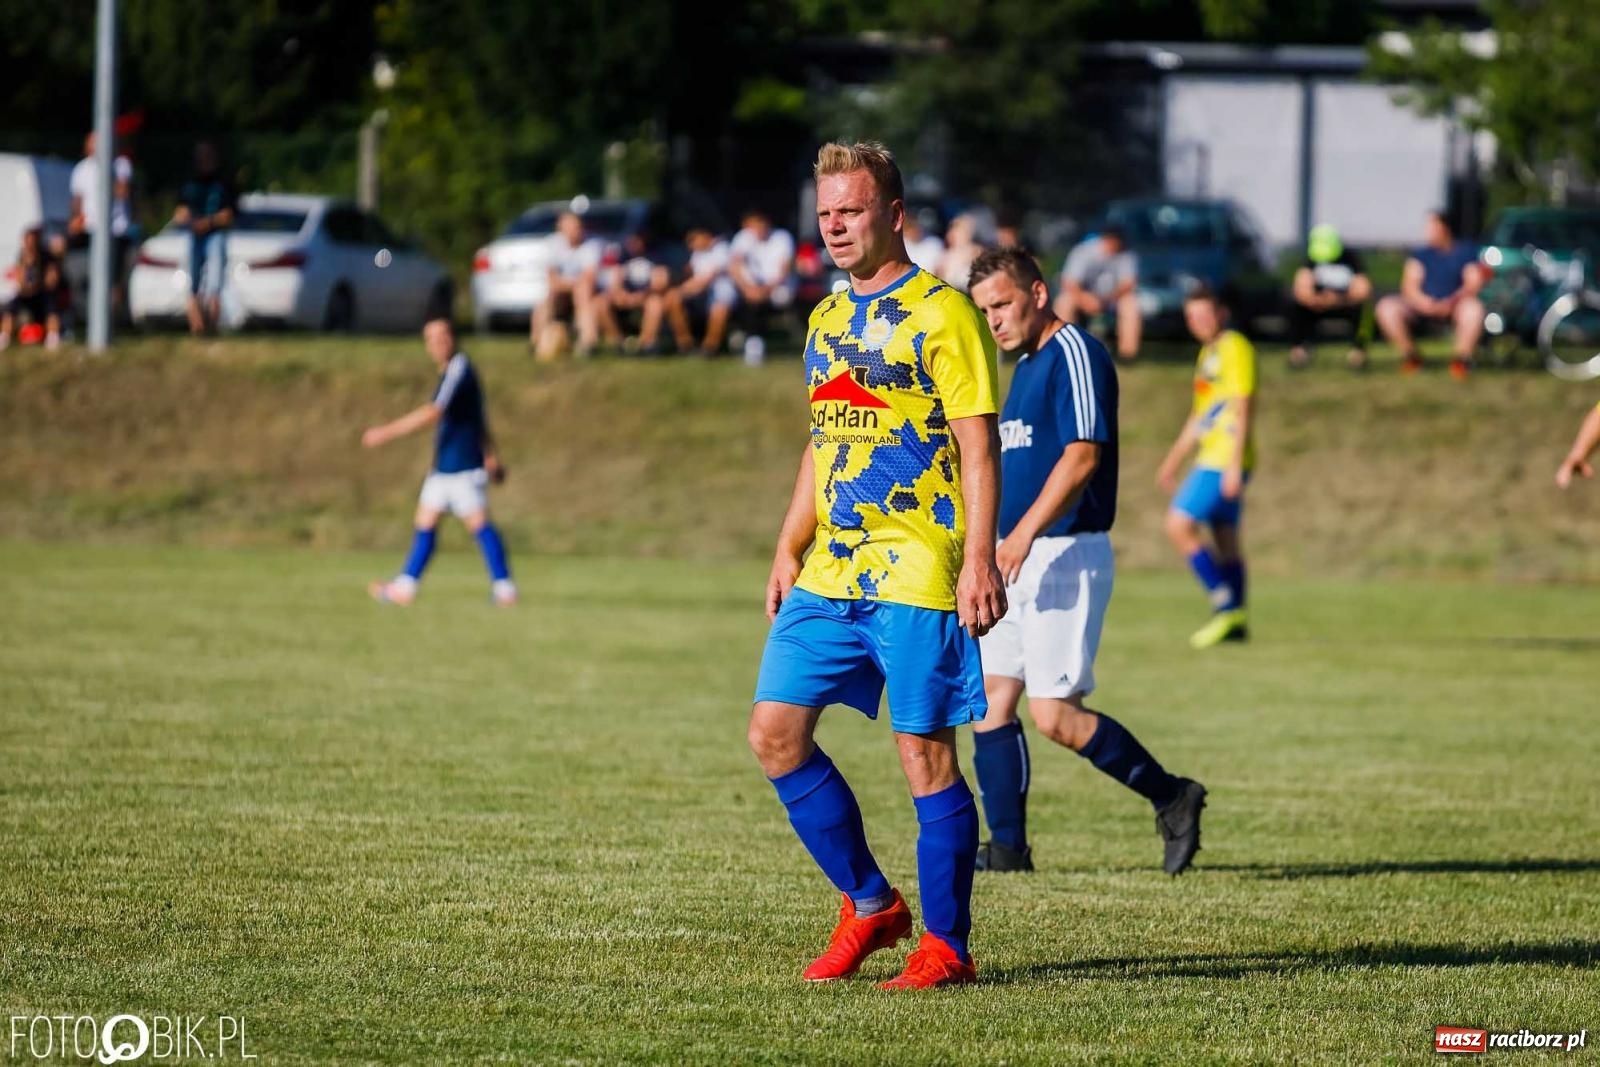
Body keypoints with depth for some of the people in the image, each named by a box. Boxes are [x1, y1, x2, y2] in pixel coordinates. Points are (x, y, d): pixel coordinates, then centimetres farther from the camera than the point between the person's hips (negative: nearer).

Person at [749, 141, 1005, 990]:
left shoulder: (940, 313, -7)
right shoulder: (828, 319, 16)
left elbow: (978, 448, -11)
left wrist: (980, 560, -18)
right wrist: (788, 553, 19)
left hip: (916, 573, -8)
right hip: (830, 572, 8)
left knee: (924, 752, -5)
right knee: (775, 733, 2)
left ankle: (946, 945, 5)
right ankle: (868, 904, 16)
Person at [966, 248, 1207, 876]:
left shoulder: (1073, 354, -12)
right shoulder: (1025, 366, 18)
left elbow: (1082, 454, -22)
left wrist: (1024, 533, -28)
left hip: (1066, 557, -10)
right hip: (1020, 562, 10)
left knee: (1055, 713, -12)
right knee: (989, 700, 4)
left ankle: (1172, 798, 3)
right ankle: (1007, 847, 7)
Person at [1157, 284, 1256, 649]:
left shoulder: (1235, 349, -10)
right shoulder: (1209, 352, 18)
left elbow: (1244, 409, -17)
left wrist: (1235, 465, -22)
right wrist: (1174, 460, 27)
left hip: (1225, 460, -9)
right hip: (1212, 458, 10)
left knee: (1180, 525, -14)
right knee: (1225, 538, 10)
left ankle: (1227, 606, -12)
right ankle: (1234, 620, 13)